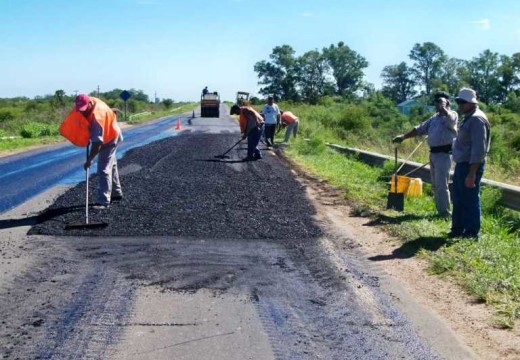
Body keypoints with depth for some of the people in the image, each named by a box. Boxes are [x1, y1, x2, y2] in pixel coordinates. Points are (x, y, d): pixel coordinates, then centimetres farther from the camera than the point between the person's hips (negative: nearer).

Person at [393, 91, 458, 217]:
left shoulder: (452, 115, -6)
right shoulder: (435, 118, 19)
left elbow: (449, 118, -32)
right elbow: (420, 129, 21)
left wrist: (442, 107, -23)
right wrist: (403, 136, 17)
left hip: (444, 154, -8)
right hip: (433, 153, 9)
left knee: (441, 184, -9)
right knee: (435, 184, 12)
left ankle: (445, 212, -2)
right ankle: (440, 210, 20)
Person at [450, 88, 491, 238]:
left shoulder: (477, 119, -18)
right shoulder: (469, 118, 15)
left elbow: (479, 149, -23)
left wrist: (472, 174, -25)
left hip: (470, 166, -10)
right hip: (462, 165, 10)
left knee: (470, 201, -2)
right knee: (459, 199, 17)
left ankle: (471, 233, 8)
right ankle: (458, 229, 27)